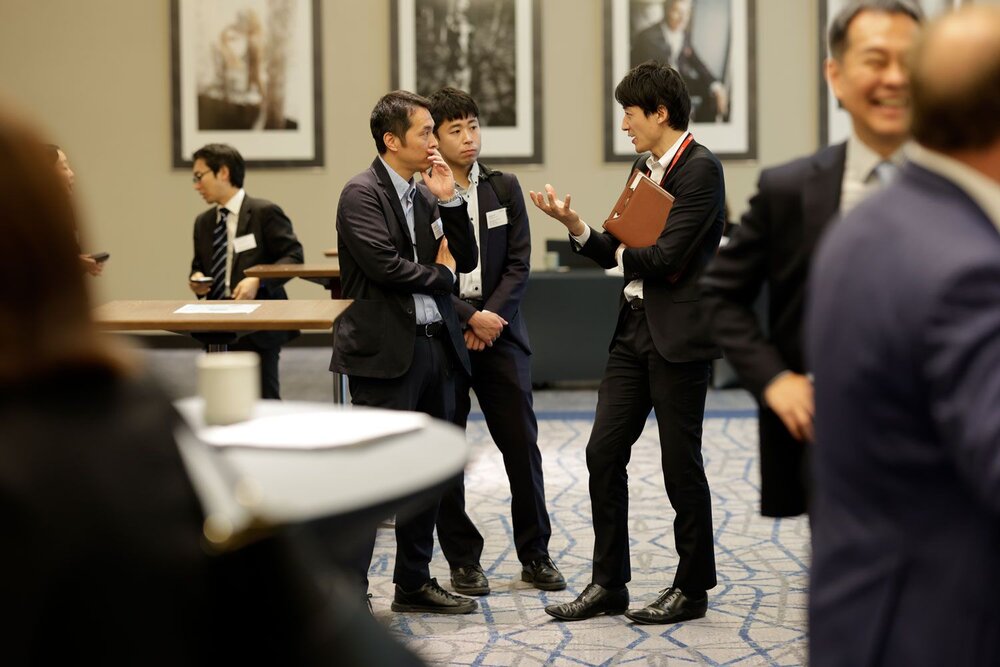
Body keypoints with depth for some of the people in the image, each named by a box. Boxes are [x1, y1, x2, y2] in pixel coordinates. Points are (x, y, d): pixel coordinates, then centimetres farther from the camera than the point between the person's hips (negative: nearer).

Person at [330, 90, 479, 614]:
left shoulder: (425, 196, 15)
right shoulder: (362, 193, -9)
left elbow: (466, 260, 12)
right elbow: (384, 265, -20)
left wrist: (449, 201, 0)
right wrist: (440, 273, -4)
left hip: (435, 346, 8)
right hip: (386, 350, -8)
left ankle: (414, 582, 24)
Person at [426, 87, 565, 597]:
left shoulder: (504, 188, 8)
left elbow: (518, 263, 4)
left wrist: (491, 316, -9)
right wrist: (469, 318, -14)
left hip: (499, 330, 3)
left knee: (522, 444, 3)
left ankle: (535, 554, 16)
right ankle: (463, 559, 15)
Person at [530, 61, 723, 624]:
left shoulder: (701, 169, -13)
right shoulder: (647, 166, 14)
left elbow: (663, 258, -21)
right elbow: (619, 253, 14)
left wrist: (621, 251, -4)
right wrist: (576, 226, -1)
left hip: (679, 335, -8)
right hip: (636, 327, 9)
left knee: (681, 462, 2)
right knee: (604, 452, 6)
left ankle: (693, 588, 16)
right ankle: (609, 584, 15)